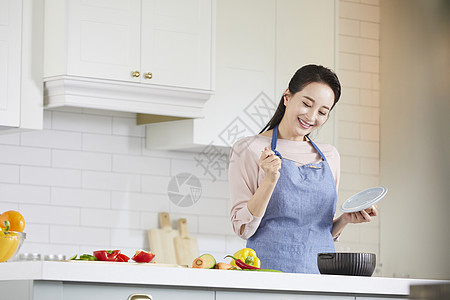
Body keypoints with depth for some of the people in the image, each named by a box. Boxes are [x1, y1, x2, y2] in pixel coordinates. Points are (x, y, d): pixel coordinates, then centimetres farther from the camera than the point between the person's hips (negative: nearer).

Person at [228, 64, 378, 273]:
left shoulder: (329, 156, 16)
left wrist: (345, 219, 3)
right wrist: (270, 180, -13)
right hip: (271, 268, -5)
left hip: (321, 273, 5)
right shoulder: (250, 150, 2)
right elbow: (243, 229, -3)